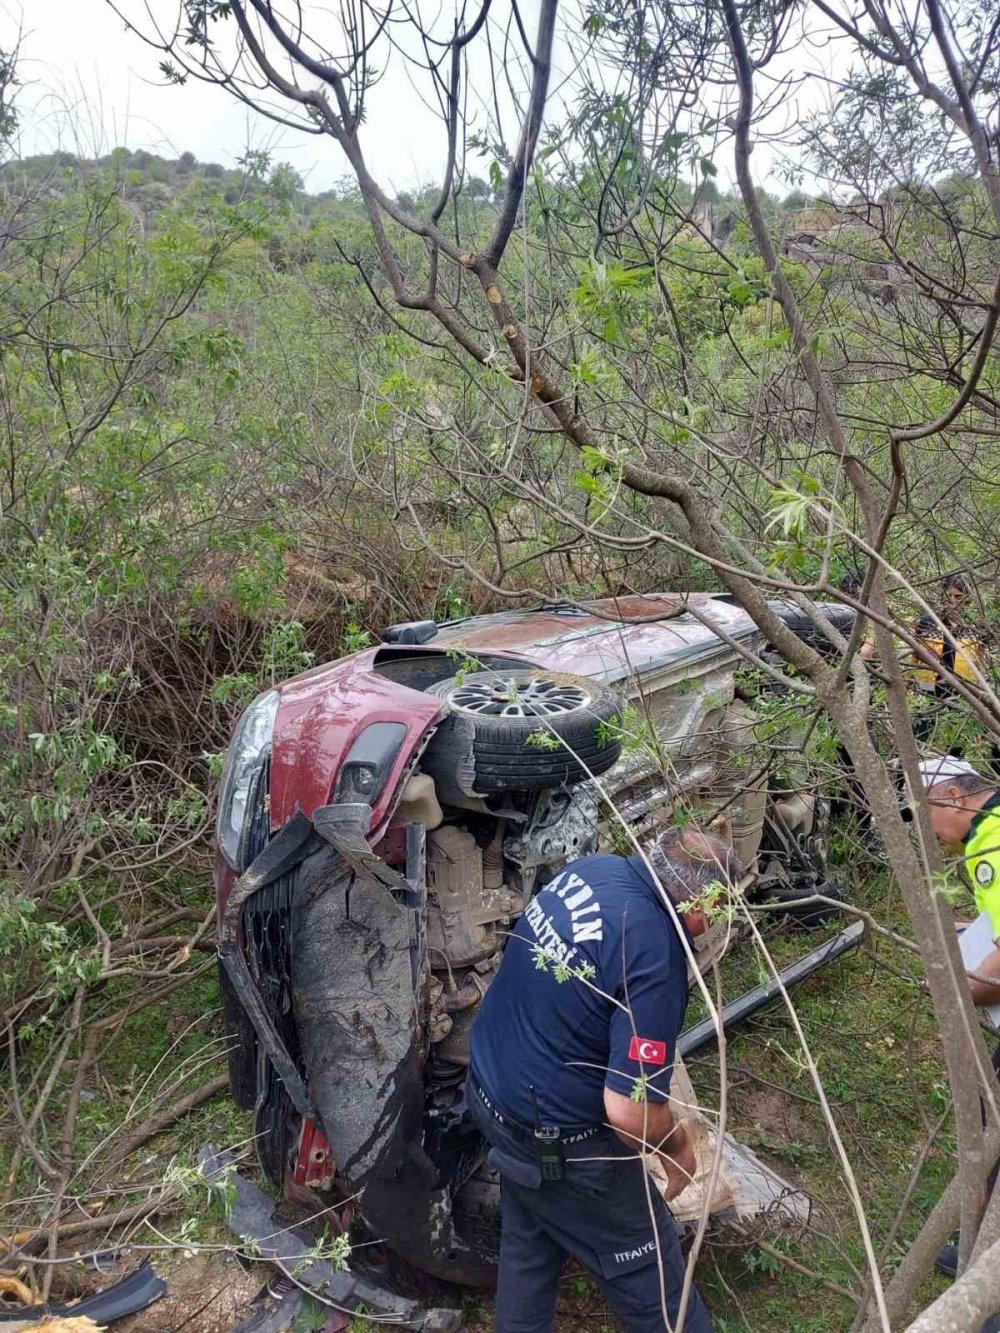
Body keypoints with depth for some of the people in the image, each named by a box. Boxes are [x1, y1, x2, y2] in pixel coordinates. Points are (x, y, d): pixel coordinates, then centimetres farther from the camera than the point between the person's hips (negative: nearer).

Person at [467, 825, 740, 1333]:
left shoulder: (594, 867, -8)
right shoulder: (655, 959, -31)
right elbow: (630, 1113, -28)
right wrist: (678, 1146, -8)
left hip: (491, 1086, 8)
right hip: (558, 1144, -8)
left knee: (528, 1239, 29)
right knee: (648, 1268, 15)